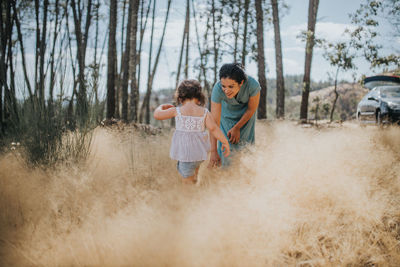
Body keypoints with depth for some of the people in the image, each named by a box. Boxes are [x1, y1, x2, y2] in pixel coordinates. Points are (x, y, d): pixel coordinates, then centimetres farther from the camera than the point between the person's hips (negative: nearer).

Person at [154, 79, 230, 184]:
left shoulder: (177, 111, -4)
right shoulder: (204, 112, -2)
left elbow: (157, 115, 3)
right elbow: (213, 128, -12)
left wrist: (162, 106, 24)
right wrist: (225, 142, -4)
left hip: (184, 151, -3)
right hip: (200, 151, 3)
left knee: (187, 179, 6)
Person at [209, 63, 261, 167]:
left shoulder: (253, 85, -40)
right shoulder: (217, 89, -40)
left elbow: (251, 109, -20)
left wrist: (237, 128, -10)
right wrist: (213, 151, -38)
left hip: (245, 112, 0)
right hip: (228, 111, 0)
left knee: (242, 141, 0)